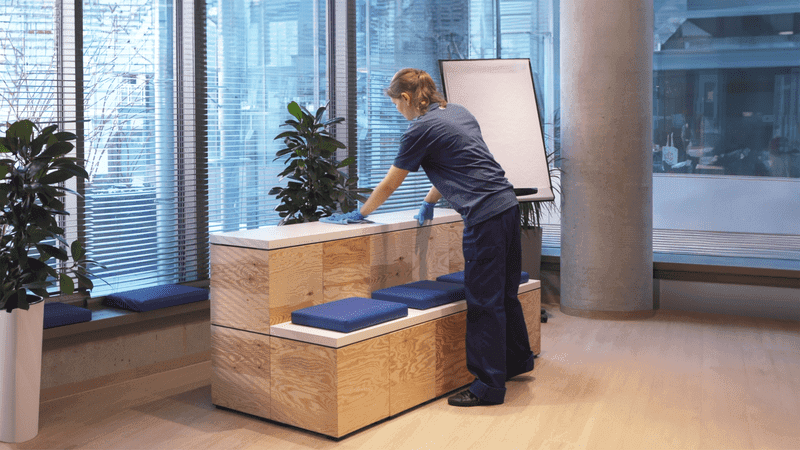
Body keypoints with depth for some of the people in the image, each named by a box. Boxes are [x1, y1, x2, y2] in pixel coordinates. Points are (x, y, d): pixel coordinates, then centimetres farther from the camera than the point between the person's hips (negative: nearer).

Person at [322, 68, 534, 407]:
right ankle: (518, 360, 38)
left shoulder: (421, 130, -8)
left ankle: (489, 386, 4)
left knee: (484, 302, -3)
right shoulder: (458, 112, 17)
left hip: (485, 217, -9)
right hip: (508, 205, 9)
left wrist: (359, 214, 15)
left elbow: (389, 184, 1)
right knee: (504, 293, 22)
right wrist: (429, 203, 37)